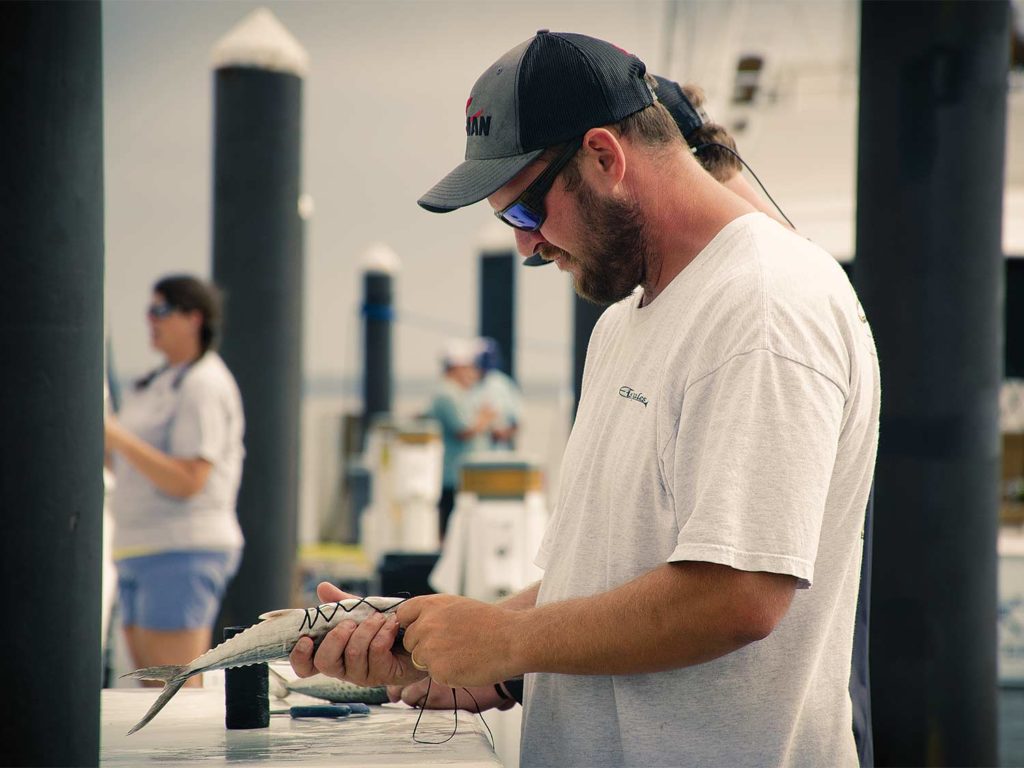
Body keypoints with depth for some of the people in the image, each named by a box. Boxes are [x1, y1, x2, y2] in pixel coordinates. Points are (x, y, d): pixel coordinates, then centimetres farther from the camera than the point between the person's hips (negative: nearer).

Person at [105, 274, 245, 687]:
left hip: (184, 552, -10)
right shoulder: (162, 382, 19)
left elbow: (188, 482, -20)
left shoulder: (204, 386, -11)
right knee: (152, 687, 9)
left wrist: (118, 437, -21)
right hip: (140, 554, 10)